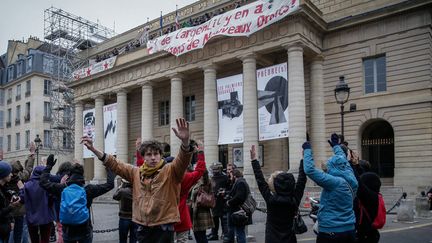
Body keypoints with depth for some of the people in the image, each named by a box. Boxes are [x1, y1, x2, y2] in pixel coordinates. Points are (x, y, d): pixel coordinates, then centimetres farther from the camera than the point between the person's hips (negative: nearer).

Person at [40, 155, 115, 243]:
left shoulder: (61, 188, -10)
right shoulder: (89, 189, -14)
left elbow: (43, 182, 4)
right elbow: (109, 184, -7)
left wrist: (49, 166, 11)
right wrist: (109, 168, 5)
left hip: (68, 231, 2)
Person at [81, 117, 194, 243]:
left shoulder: (170, 171, -7)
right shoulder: (136, 172, 7)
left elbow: (182, 161, -26)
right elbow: (115, 164, 13)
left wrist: (185, 141, -46)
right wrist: (93, 149, 9)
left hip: (164, 227, -4)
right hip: (143, 227, 5)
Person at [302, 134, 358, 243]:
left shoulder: (334, 182, -21)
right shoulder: (351, 180, 1)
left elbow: (310, 170, -23)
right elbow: (344, 162, 19)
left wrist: (307, 150, -12)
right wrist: (336, 145, 32)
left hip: (330, 232, -8)